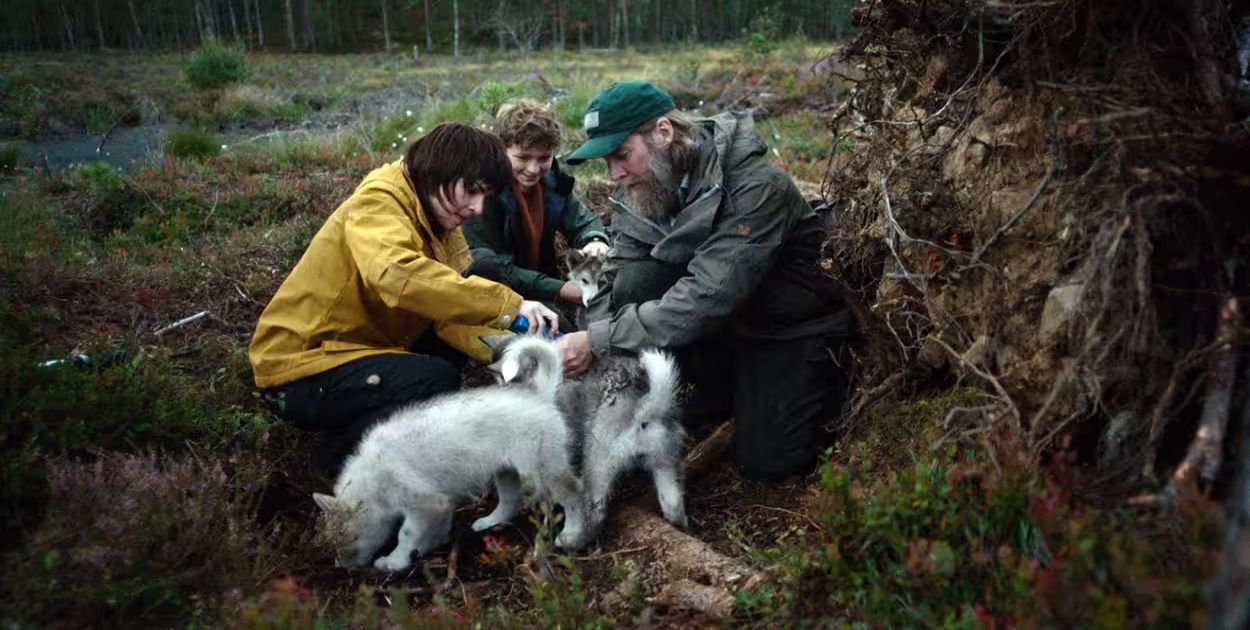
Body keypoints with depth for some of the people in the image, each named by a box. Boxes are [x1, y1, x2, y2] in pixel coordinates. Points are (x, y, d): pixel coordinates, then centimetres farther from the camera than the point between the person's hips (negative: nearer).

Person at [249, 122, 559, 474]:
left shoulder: (440, 221, 5)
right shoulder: (377, 204, -20)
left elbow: (452, 315, -6)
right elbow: (394, 273, -43)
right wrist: (508, 303, -41)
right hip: (303, 369, -9)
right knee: (436, 381, -25)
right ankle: (345, 454, -3)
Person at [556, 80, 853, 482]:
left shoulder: (756, 188, -32)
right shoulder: (640, 189, -11)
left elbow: (708, 296, -40)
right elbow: (614, 283, -13)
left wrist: (599, 341, -41)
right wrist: (588, 346, -33)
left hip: (790, 325, -5)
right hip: (723, 321, 5)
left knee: (766, 461, -13)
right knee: (636, 281, -21)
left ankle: (828, 379, 17)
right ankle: (721, 388, 0)